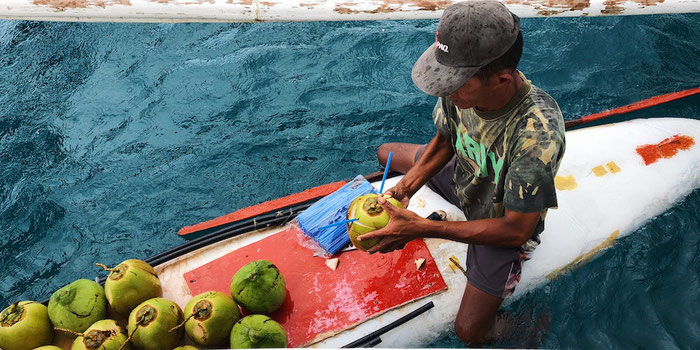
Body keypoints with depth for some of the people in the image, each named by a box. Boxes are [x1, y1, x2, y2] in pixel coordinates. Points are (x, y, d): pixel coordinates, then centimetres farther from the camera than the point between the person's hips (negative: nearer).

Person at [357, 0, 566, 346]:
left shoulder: (537, 133, -43)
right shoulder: (462, 84, -25)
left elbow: (515, 231, -32)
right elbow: (443, 141, -3)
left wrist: (421, 229, -35)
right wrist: (406, 187, -19)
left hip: (503, 223, -6)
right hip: (465, 177, 6)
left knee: (470, 331, -13)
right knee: (386, 153, 16)